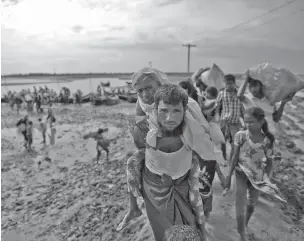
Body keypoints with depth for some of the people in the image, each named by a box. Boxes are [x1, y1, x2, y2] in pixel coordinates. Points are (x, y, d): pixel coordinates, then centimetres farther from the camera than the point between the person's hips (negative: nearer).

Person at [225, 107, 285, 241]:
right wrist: (229, 176, -4)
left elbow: (270, 162, -4)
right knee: (240, 206, -5)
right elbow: (235, 157, -8)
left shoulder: (267, 140, -17)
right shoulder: (240, 135, -17)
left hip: (257, 176, 1)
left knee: (252, 203, 21)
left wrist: (266, 179, -10)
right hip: (241, 174, -1)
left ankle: (245, 224, 49)